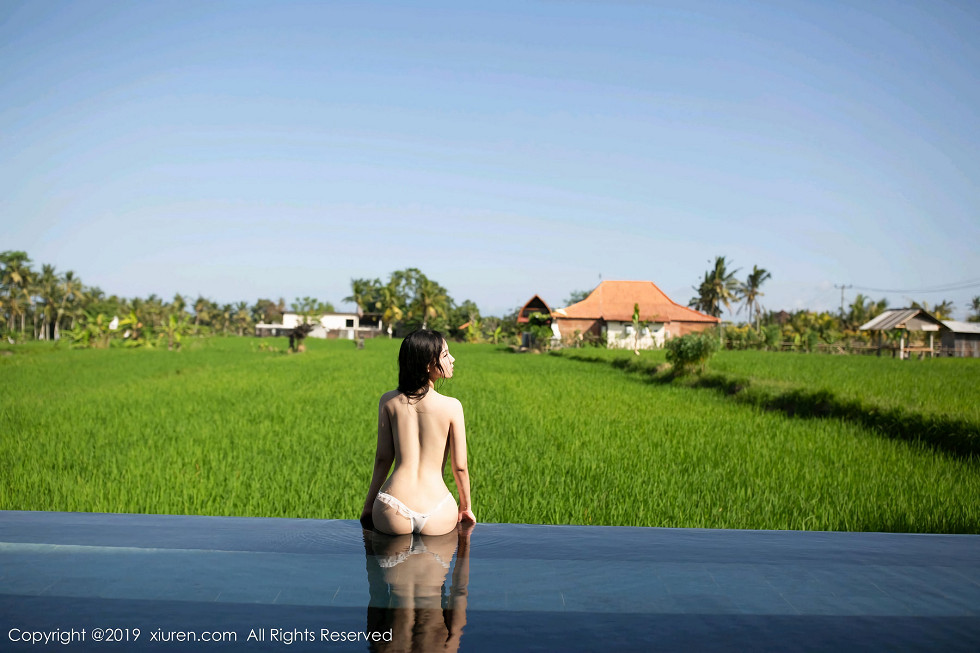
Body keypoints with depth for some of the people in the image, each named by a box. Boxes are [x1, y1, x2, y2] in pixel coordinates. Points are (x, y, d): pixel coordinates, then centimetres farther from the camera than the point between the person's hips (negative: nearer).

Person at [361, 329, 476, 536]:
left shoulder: (388, 401, 0)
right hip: (437, 519, -1)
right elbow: (460, 466, -2)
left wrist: (368, 505, 15)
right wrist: (466, 507, 14)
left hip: (392, 517, 1)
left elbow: (382, 458, 3)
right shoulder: (452, 406, -6)